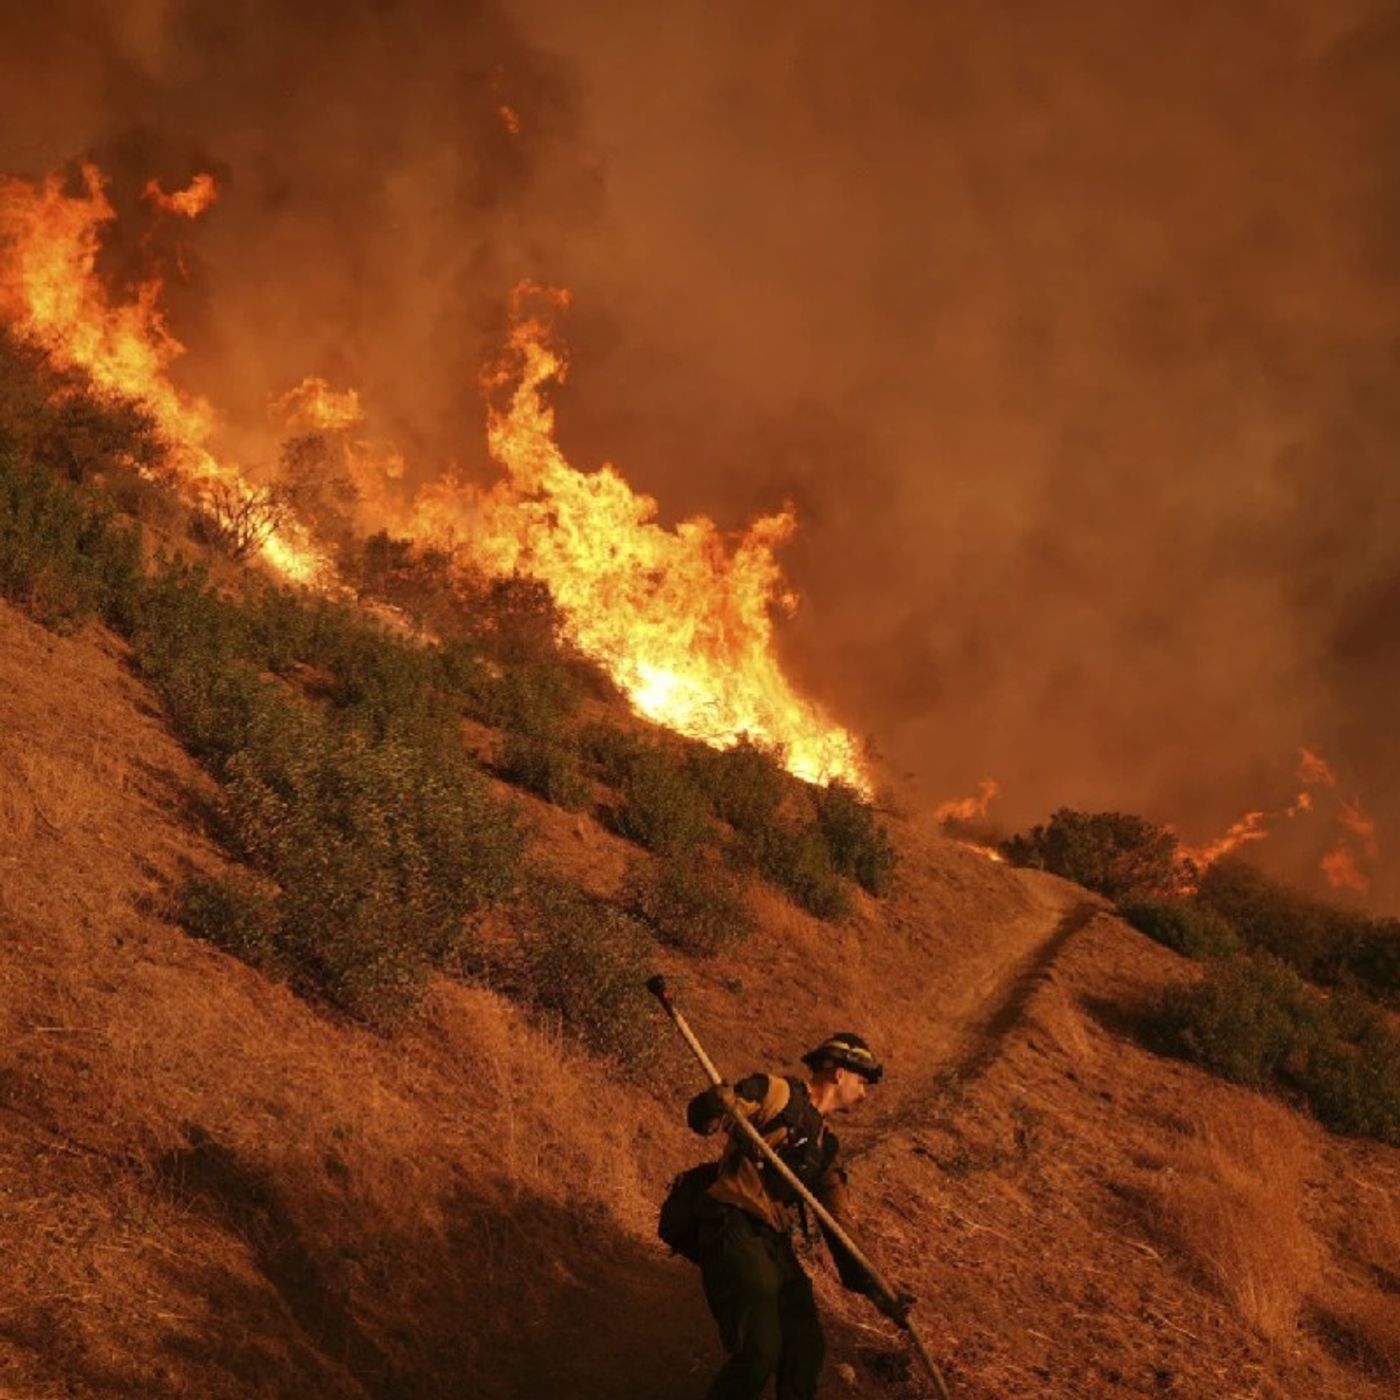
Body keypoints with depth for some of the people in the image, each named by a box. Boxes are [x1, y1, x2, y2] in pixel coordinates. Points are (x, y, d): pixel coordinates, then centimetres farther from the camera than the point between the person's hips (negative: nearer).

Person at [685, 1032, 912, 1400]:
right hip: (735, 1234, -8)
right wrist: (720, 1104, -38)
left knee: (807, 1349, 5)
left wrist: (874, 1291, 15)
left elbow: (837, 1226, 21)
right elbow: (700, 1113, -13)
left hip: (777, 1246, 9)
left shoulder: (824, 1144, 22)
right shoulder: (778, 1094, -2)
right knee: (761, 1351, -18)